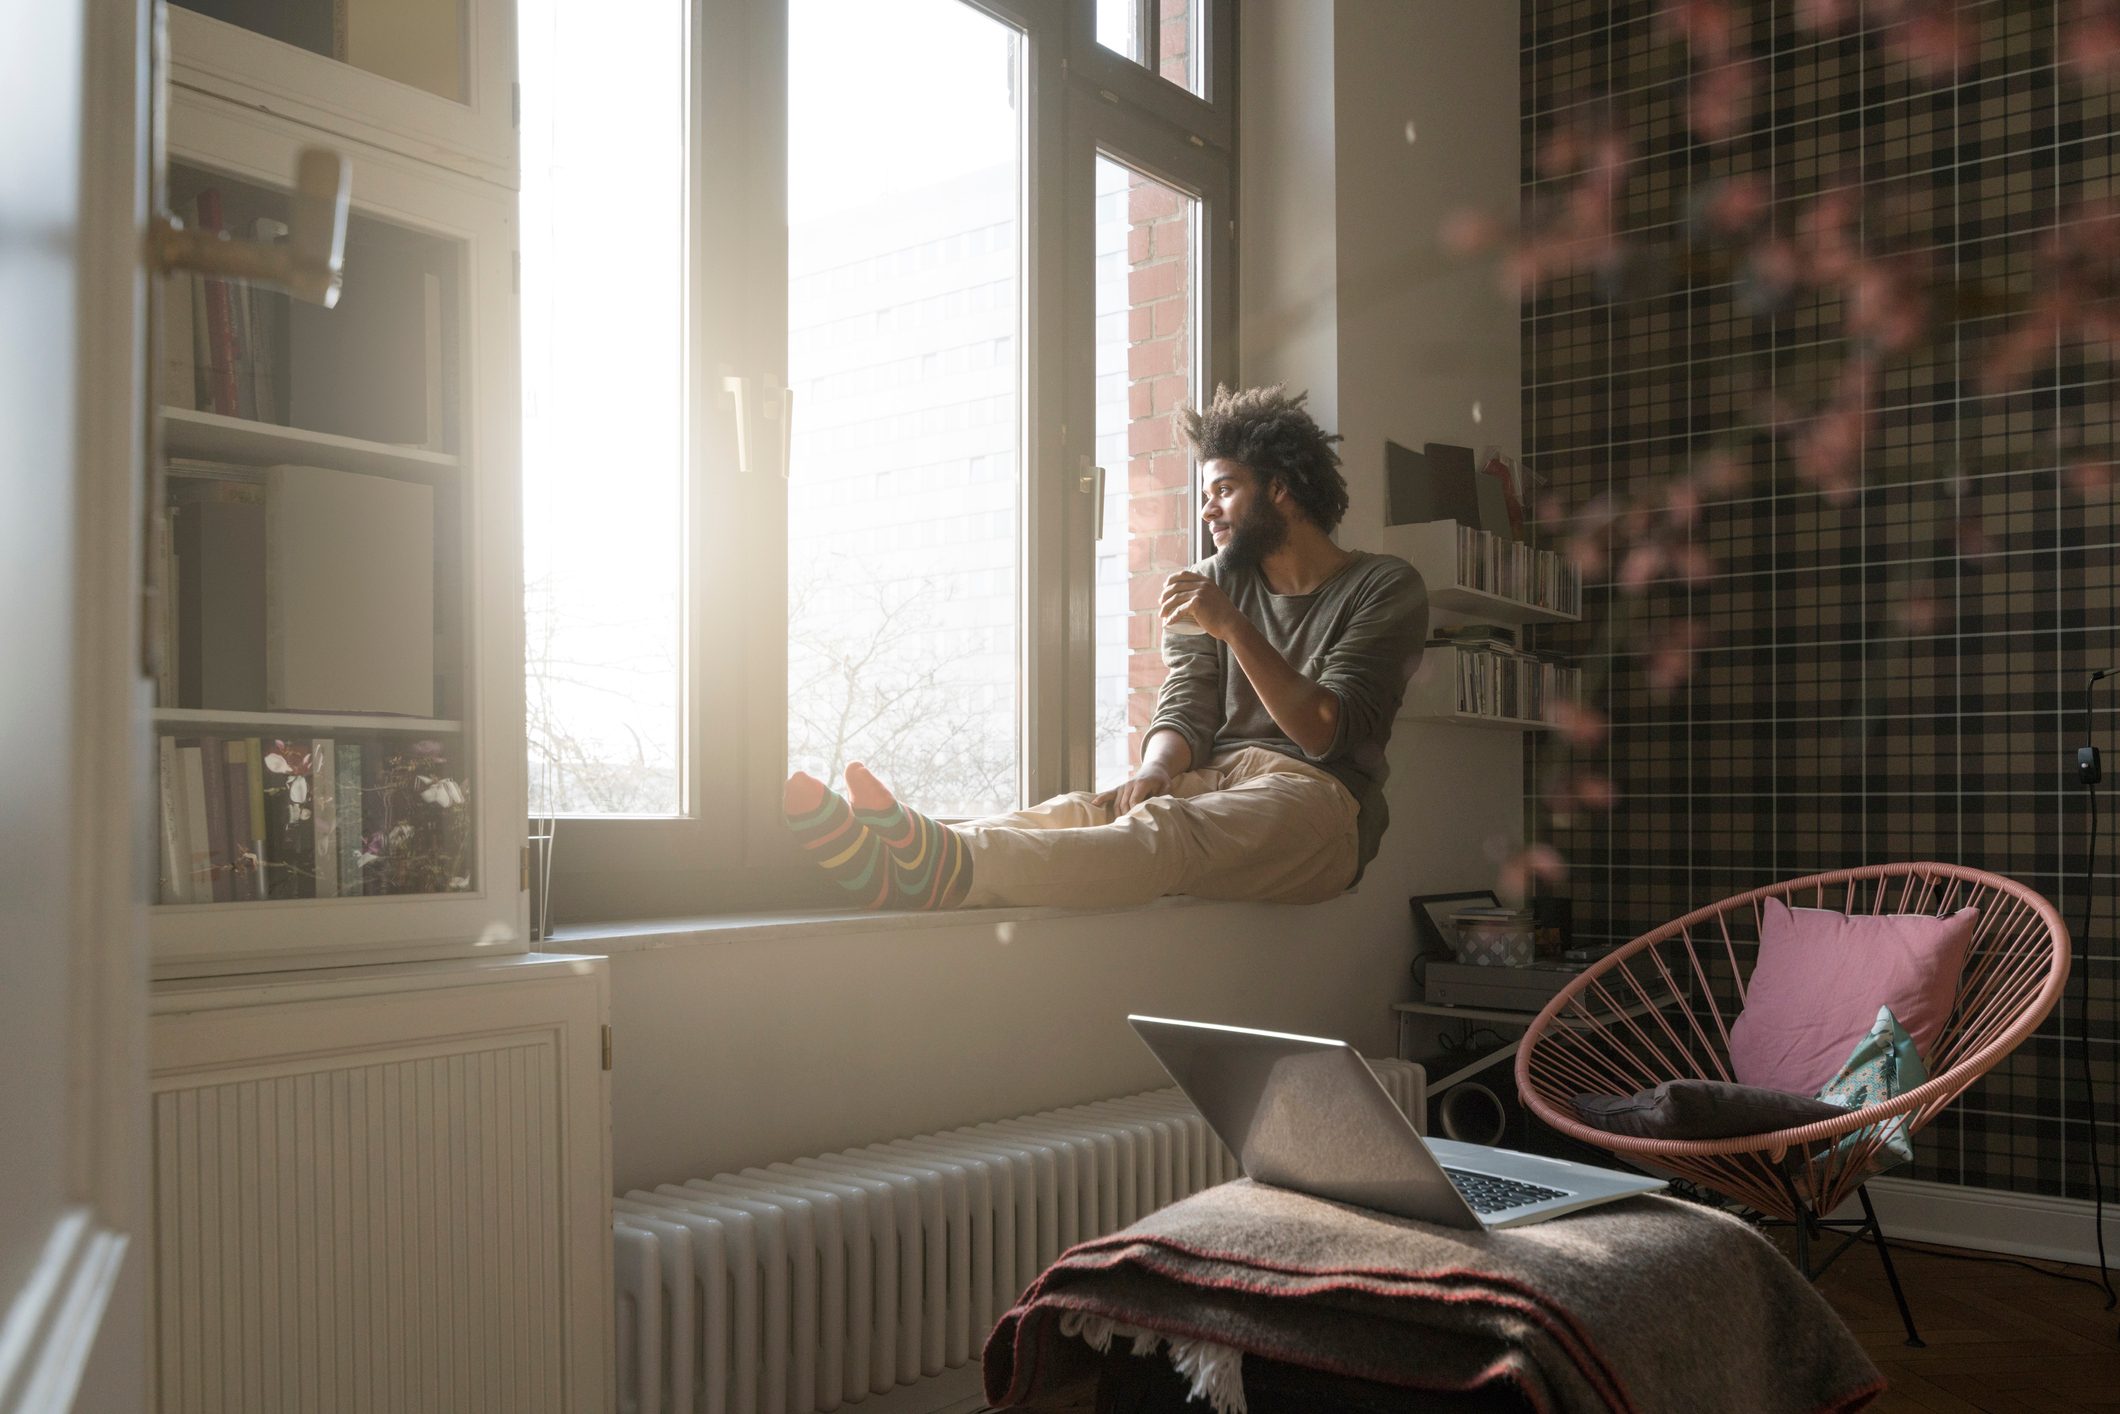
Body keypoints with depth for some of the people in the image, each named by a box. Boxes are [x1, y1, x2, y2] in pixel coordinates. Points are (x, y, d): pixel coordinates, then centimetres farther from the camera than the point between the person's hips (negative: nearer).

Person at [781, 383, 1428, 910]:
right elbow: (1185, 707, 8)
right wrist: (1155, 769, -15)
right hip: (1208, 783, 5)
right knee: (1081, 810, -27)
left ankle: (953, 867, -59)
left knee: (1166, 828, -36)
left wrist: (1233, 627, -17)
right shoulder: (1209, 583, 20)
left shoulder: (1383, 588, 4)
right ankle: (889, 859, -51)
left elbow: (1330, 733, -8)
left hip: (1313, 799, -5)